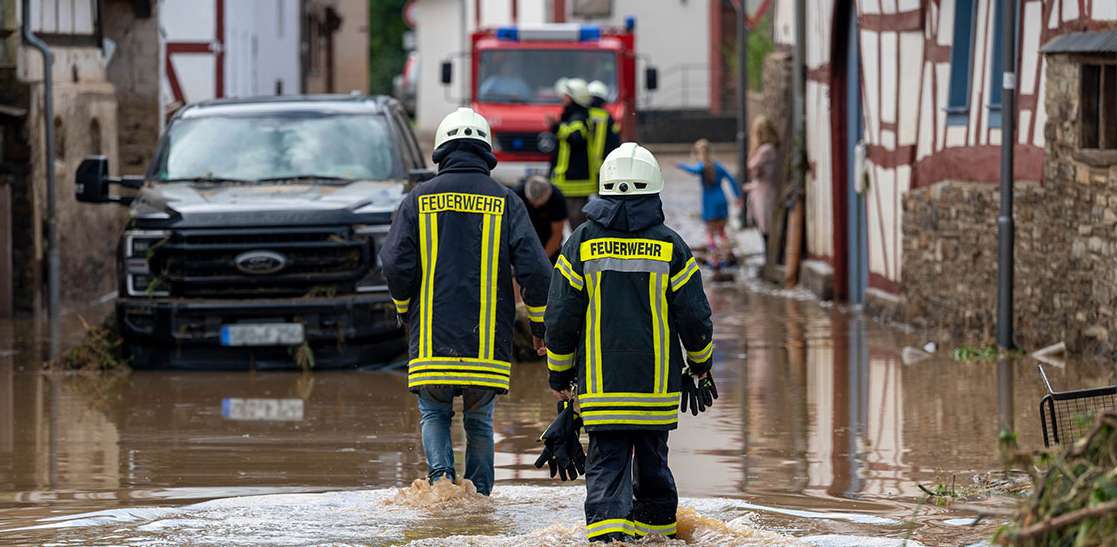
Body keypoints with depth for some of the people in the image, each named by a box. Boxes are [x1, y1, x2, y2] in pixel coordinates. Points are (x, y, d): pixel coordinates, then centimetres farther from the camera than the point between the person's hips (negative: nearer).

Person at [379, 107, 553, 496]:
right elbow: (534, 269, -3)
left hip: (432, 339, 0)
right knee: (479, 421, 17)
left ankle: (440, 474, -6)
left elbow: (395, 264, -2)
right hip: (488, 343, 0)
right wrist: (540, 326, 10)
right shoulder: (505, 202, 4)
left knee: (434, 413, 17)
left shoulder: (419, 200, 3)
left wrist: (406, 311, 17)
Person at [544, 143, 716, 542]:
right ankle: (656, 525, 31)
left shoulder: (581, 244, -2)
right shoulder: (670, 246, -3)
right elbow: (696, 318, 0)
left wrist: (559, 375, 11)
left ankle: (606, 531, -20)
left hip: (600, 386, -1)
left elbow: (560, 319, -1)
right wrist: (701, 365, 18)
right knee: (652, 459, 19)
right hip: (658, 387, 1)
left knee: (606, 464, -1)